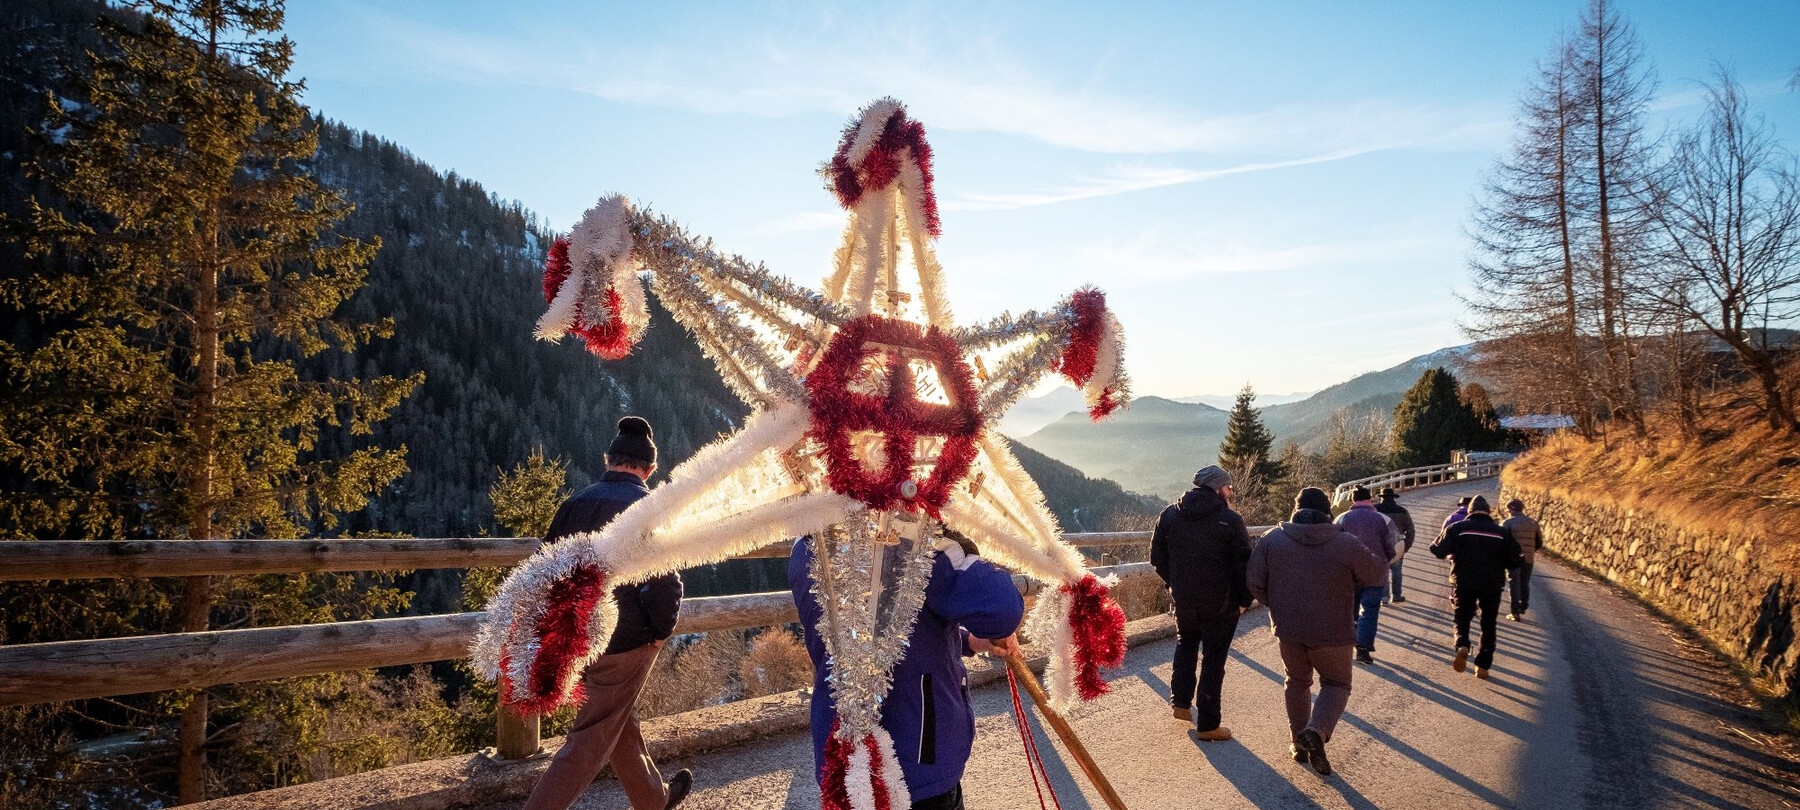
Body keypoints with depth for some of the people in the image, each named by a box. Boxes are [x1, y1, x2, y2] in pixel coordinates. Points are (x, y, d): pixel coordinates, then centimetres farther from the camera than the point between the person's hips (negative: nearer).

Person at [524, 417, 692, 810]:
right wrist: (661, 631, -6)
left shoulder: (576, 502, 3)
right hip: (626, 643, -7)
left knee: (622, 723, 23)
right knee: (590, 741, 3)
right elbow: (665, 583, -21)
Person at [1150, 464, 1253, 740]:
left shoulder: (1169, 515, 0)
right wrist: (1243, 600, 2)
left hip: (1183, 601, 4)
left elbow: (1157, 557, 6)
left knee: (1186, 645, 28)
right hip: (1221, 604, -4)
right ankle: (1208, 724, 13)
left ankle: (1181, 702, 26)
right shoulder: (1230, 521, -14)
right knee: (1213, 660, 7)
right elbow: (1244, 565, -11)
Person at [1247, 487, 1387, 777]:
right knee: (1336, 684, 16)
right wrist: (1384, 560, 24)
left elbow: (1255, 583, -5)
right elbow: (1375, 574, 2)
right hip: (1331, 632, -2)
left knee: (1297, 683, 23)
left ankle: (1298, 744, 26)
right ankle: (1316, 731, -9)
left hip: (1288, 628, 3)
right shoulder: (1346, 544, -12)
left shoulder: (1272, 539, -6)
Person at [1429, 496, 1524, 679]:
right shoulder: (1502, 532, 3)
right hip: (1492, 585, 1)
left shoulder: (1457, 528, -3)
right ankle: (1483, 666, 12)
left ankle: (1462, 646, -20)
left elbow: (1438, 550, -6)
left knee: (1462, 617, 10)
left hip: (1464, 583, -1)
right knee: (1488, 625, 13)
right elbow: (1514, 561, 2)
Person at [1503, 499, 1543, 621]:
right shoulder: (1533, 523, 7)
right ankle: (1523, 608, 30)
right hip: (1529, 559, 4)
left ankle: (1515, 612, 0)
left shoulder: (1508, 523, -8)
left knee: (1514, 584, 2)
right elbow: (1539, 543, 12)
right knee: (1525, 583, 19)